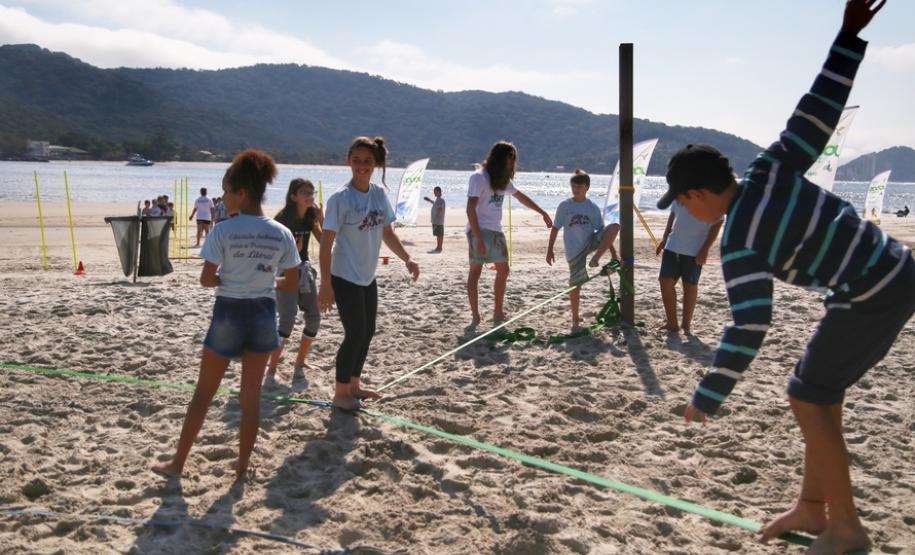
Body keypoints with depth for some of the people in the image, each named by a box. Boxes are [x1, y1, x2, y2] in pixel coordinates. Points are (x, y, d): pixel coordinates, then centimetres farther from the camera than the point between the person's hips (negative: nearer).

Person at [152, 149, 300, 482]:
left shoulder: (223, 231, -13)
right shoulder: (281, 233, -4)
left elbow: (206, 280, -13)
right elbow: (292, 284, 0)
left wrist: (227, 279, 7)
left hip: (229, 313, -2)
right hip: (263, 314, 3)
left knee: (204, 392, 12)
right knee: (251, 396, 12)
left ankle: (178, 463, 23)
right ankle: (242, 466, 20)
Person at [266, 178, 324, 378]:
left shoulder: (310, 218, 4)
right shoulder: (283, 219, -14)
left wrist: (321, 219, -12)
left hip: (304, 269, 7)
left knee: (314, 318, 7)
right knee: (287, 319, -16)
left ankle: (300, 361, 24)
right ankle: (271, 369, -11)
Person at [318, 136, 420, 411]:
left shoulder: (379, 194, 2)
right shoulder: (340, 198, -17)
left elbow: (387, 233, 14)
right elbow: (326, 243, -18)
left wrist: (407, 259, 5)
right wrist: (325, 285, -22)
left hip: (368, 277, 7)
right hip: (345, 278, -7)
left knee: (367, 332, 14)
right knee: (356, 333, -6)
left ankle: (354, 384, 30)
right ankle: (341, 392, 10)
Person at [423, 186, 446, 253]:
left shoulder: (440, 200, -18)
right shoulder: (438, 199, 14)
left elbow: (439, 211, -24)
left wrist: (435, 220, -25)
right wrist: (430, 200, 36)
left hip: (438, 221, -10)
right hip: (436, 221, 10)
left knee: (439, 235, -6)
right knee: (438, 235, 14)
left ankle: (439, 248, -3)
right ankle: (438, 248, 20)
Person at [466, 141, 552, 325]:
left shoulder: (503, 179, 15)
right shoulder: (479, 177, -11)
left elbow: (520, 196, 30)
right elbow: (471, 209, -17)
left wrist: (543, 213, 32)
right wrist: (478, 238, -24)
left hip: (496, 231, 8)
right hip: (479, 231, -8)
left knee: (503, 271, 9)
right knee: (475, 271, -5)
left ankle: (498, 313, 14)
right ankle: (475, 316, -3)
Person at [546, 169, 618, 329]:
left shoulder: (593, 208, 4)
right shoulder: (564, 206, -1)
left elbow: (602, 230, 6)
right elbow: (555, 228, 2)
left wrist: (613, 252, 1)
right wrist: (550, 250, -2)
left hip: (590, 243, 2)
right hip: (574, 250, -2)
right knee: (576, 284, -1)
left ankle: (596, 258, -16)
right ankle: (575, 320, 13)